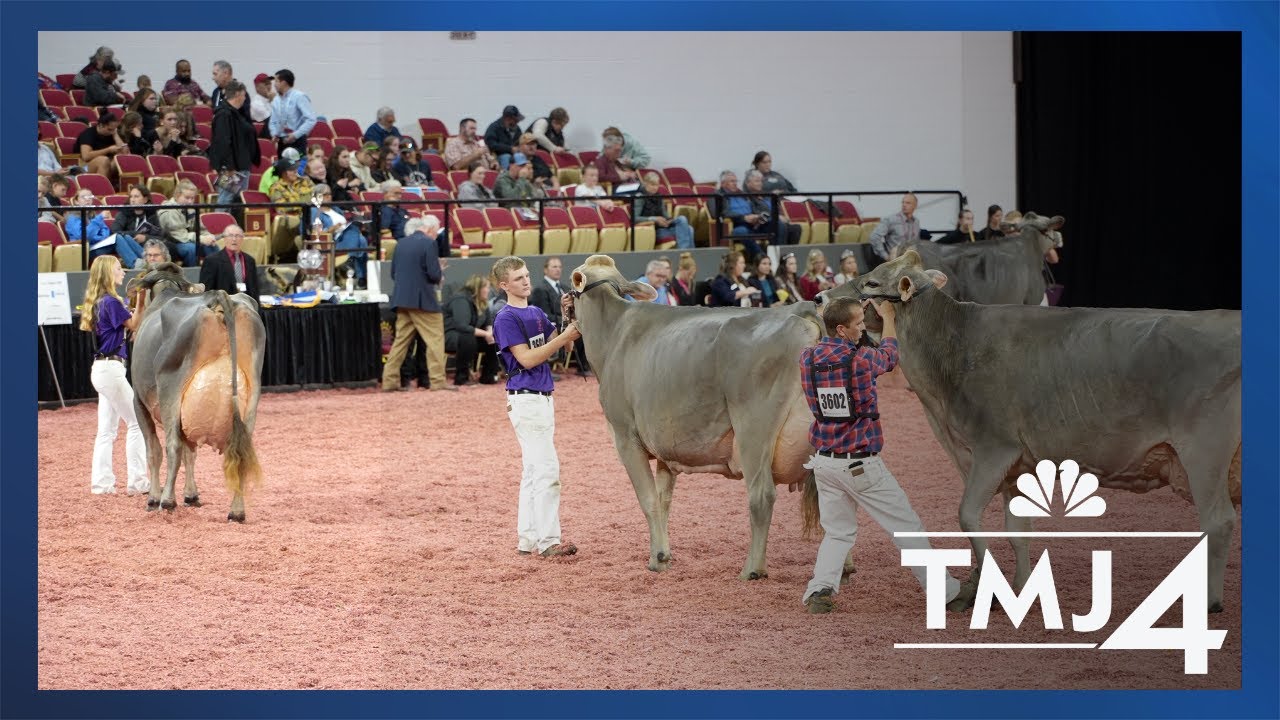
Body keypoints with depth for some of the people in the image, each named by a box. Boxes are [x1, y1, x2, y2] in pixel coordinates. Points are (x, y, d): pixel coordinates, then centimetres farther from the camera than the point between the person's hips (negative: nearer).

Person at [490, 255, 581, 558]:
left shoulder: (537, 314, 14)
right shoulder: (506, 318, -11)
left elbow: (557, 344, 13)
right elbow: (526, 358, -18)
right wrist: (565, 336, -21)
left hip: (543, 396, 9)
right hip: (525, 399, -9)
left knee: (533, 471, 11)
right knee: (547, 468, -12)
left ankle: (527, 539, 16)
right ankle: (548, 541, -11)